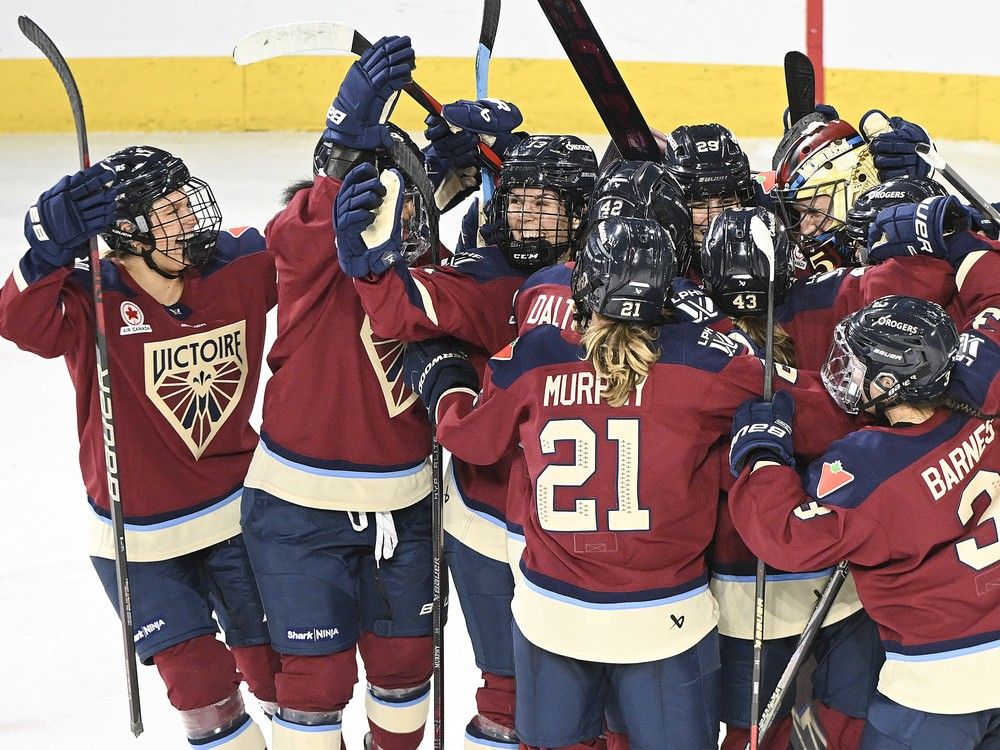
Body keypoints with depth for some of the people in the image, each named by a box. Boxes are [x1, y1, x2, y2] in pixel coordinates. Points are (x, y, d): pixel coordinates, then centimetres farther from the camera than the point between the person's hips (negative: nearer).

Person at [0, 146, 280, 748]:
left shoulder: (239, 269, -10)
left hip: (238, 512, 3)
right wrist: (53, 246, -55)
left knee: (281, 662, 15)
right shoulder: (92, 302, -21)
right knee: (199, 678, 1)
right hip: (140, 536, -3)